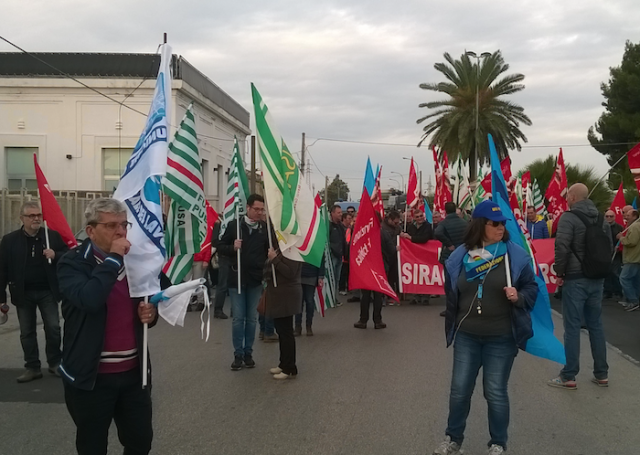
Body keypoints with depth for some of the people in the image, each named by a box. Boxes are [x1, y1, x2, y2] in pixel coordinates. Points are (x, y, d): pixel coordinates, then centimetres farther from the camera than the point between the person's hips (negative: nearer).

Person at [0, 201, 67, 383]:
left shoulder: (53, 235, -1)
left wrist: (55, 255, -18)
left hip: (47, 291, 0)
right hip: (23, 293, 0)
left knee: (53, 328, 3)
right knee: (27, 332, 8)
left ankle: (55, 363, 20)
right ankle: (32, 367, 19)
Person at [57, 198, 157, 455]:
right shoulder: (72, 264, -11)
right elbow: (89, 298, -32)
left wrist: (150, 313, -4)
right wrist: (114, 258, -24)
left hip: (134, 372, 5)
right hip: (91, 376, -4)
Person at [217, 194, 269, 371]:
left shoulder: (266, 227, -1)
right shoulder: (234, 225, -3)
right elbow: (220, 247, 1)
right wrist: (232, 247, -18)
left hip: (256, 279, 1)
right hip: (236, 278, -1)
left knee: (252, 318, 9)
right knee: (238, 318, 3)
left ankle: (248, 353, 20)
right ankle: (238, 354, 12)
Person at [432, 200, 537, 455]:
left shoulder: (515, 254, -7)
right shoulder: (461, 255, 0)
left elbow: (532, 288, 1)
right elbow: (451, 293, 10)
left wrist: (519, 297, -20)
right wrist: (451, 326, 13)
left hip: (501, 338, -2)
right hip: (466, 335, 3)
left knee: (495, 392, 6)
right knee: (460, 389, 9)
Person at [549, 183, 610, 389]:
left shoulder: (569, 217, -11)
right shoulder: (601, 218, 11)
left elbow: (562, 247, -21)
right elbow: (609, 246, 16)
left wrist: (560, 272, -9)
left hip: (575, 279, -7)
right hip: (597, 279, 7)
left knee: (572, 327, -2)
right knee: (596, 325, 13)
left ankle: (568, 376, 2)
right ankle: (601, 374, 19)